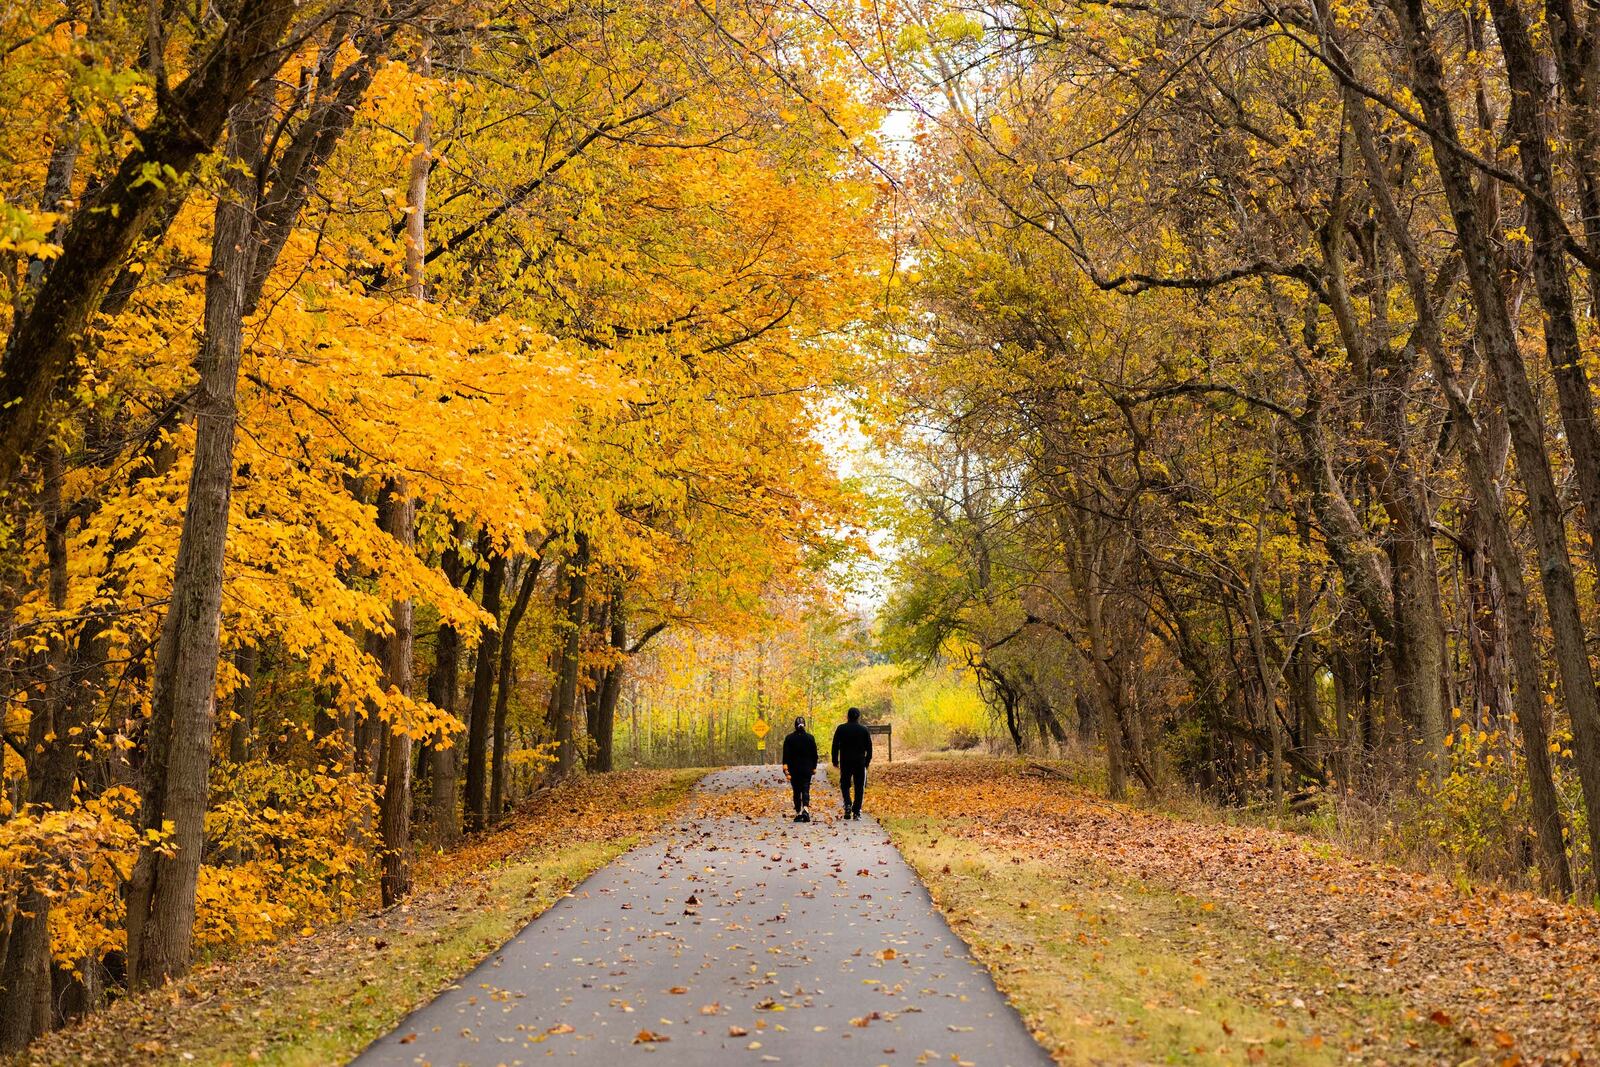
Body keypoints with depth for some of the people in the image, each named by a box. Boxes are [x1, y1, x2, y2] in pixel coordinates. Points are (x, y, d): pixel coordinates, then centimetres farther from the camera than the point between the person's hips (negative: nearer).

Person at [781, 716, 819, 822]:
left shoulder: (789, 738, -2)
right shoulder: (810, 738, 0)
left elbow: (786, 754, -7)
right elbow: (814, 754, 5)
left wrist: (785, 768, -7)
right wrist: (814, 767, 13)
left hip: (794, 769, 0)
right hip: (807, 769, 0)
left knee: (797, 791, 8)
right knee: (805, 790, -1)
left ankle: (798, 813, 8)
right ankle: (806, 809, -24)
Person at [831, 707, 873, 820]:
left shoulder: (841, 729, 0)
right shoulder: (864, 730, 1)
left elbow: (835, 746, 0)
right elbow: (869, 747, 4)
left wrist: (835, 761, 7)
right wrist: (868, 761, 13)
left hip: (845, 762, 0)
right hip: (860, 762, 0)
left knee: (845, 784, 14)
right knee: (859, 787, 5)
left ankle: (848, 804, -9)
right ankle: (857, 812, 2)